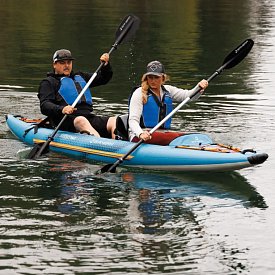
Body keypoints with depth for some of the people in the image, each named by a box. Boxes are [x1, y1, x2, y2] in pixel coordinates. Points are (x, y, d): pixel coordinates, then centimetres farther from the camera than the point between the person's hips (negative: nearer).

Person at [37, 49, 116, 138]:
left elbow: (103, 78, 35)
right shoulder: (49, 82, 12)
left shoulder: (80, 77, 33)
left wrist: (106, 65, 13)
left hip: (88, 116, 6)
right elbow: (44, 106, -4)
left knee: (113, 120, -21)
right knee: (81, 121, -39)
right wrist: (61, 109, -25)